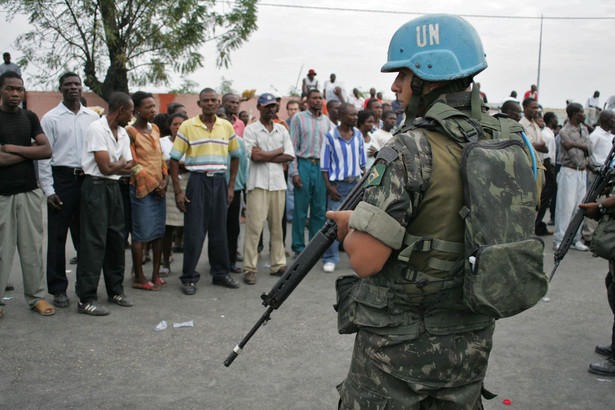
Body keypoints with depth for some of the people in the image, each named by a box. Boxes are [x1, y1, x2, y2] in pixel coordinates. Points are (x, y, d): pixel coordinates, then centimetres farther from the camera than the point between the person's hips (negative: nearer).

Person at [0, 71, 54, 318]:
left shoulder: (30, 117, 12)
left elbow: (47, 151, 1)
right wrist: (30, 151, -3)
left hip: (29, 191, 4)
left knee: (33, 246, 7)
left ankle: (36, 296, 16)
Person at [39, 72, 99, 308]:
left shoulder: (93, 117, 10)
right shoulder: (51, 118, 1)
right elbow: (44, 155, -2)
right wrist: (48, 189, -8)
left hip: (87, 179, 3)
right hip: (61, 178, -2)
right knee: (57, 237, 2)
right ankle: (58, 289, 12)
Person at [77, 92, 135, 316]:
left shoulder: (122, 133, 13)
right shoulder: (97, 129, -13)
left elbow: (128, 168, 8)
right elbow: (106, 167, -18)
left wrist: (114, 165, -9)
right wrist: (121, 163, 0)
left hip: (114, 187, 8)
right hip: (96, 187, -8)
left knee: (116, 239, 11)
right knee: (93, 242, -7)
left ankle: (115, 290, 22)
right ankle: (86, 298, -2)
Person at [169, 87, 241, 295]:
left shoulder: (227, 127, 8)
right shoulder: (187, 126, -1)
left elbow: (235, 156, 17)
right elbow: (174, 159, -2)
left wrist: (231, 186, 10)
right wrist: (178, 191, -7)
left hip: (219, 181, 3)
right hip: (198, 181, -3)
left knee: (219, 231, 10)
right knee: (194, 232, -2)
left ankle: (220, 273, 21)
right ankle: (189, 278, 8)